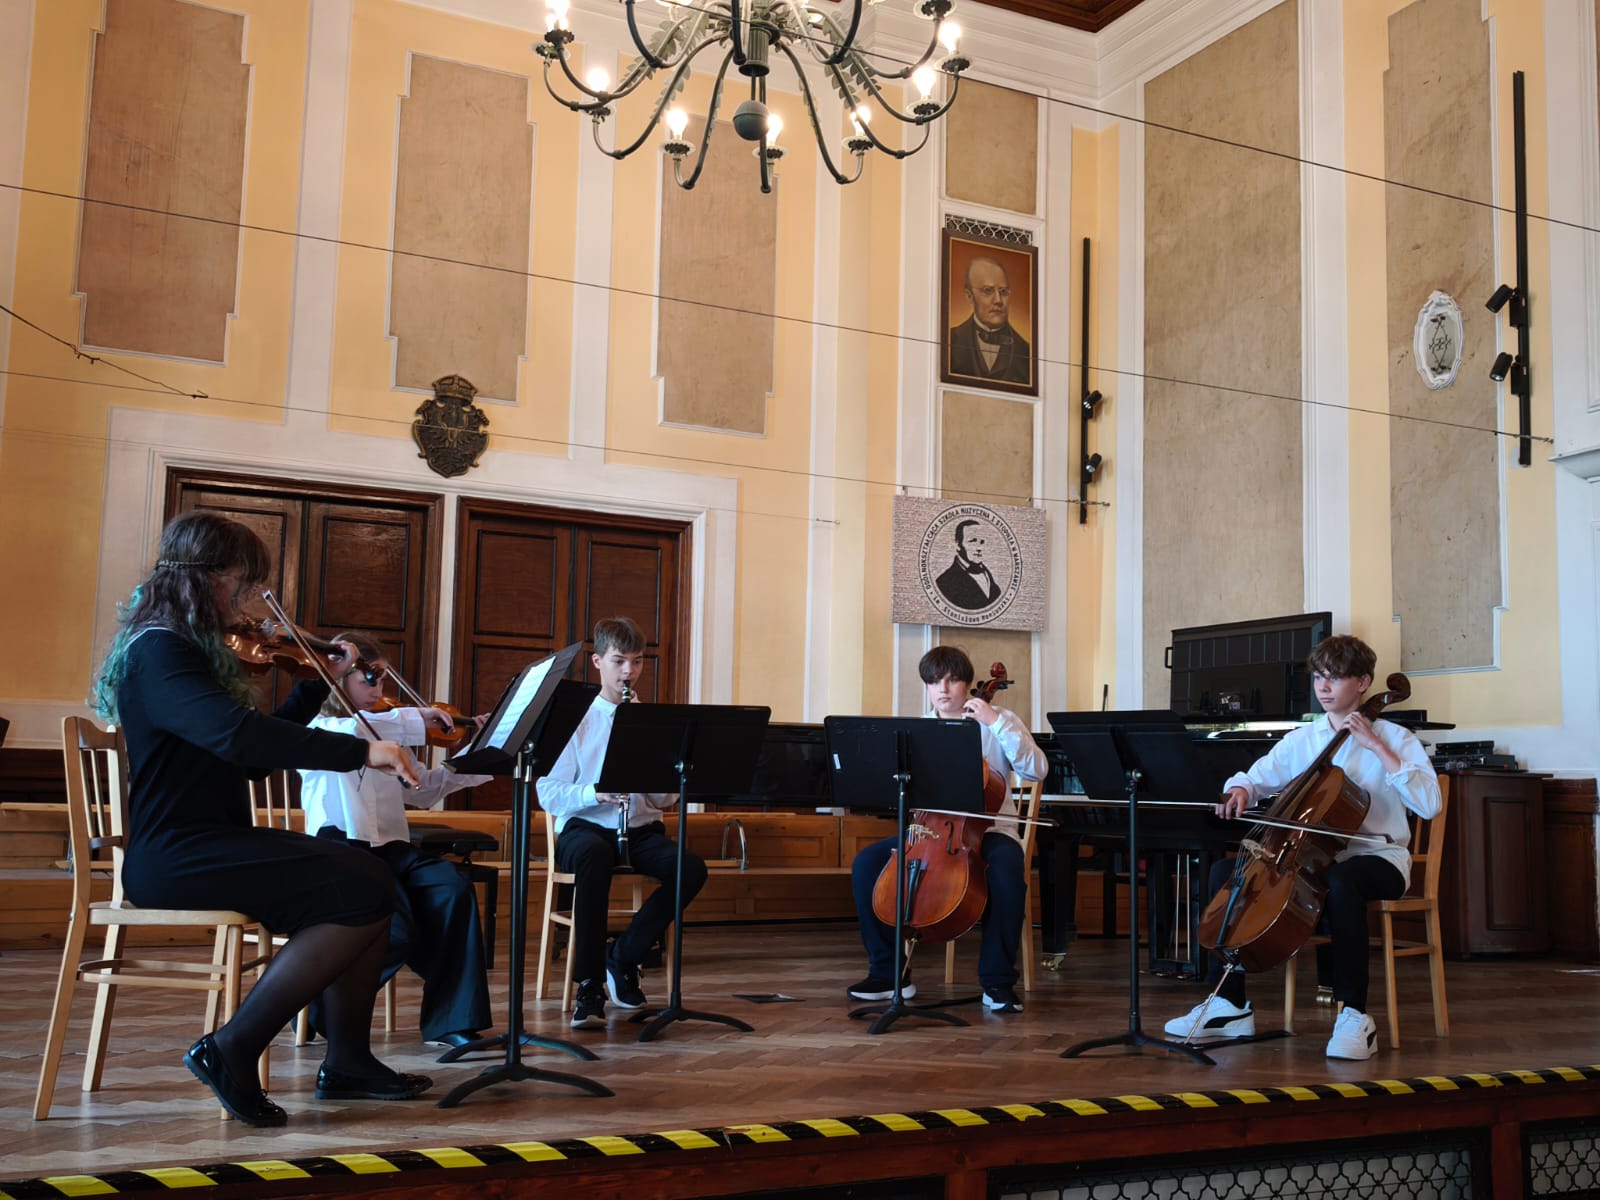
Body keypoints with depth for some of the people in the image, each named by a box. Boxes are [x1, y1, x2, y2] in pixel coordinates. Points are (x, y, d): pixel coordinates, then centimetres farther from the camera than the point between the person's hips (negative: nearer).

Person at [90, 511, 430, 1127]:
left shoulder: (192, 648, 18)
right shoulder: (158, 650, -14)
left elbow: (257, 752, 25)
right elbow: (236, 734, -33)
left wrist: (320, 683, 21)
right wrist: (359, 750, -33)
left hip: (209, 837, 10)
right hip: (173, 853, -10)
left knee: (371, 877, -1)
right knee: (362, 894, -20)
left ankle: (347, 1060, 3)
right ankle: (232, 1051, -12)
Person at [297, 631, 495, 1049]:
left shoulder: (383, 738, 22)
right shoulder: (316, 728, 0)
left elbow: (424, 789, 26)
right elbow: (350, 732, -26)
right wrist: (416, 719, -19)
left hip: (390, 847, 6)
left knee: (453, 890, -22)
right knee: (396, 935, -26)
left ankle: (448, 1021, -16)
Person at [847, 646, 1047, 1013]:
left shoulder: (999, 721, 1)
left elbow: (1037, 770, -12)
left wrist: (997, 722, -19)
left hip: (988, 830, -3)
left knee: (1007, 870, -37)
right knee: (866, 864, -18)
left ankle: (998, 980, -21)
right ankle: (889, 972, -6)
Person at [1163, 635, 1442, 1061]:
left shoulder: (1393, 738, -3)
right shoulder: (1302, 739, 11)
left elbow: (1429, 804, -17)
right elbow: (1255, 777, 16)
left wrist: (1379, 748, -20)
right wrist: (1240, 791, -9)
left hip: (1377, 857, -5)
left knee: (1340, 882, -40)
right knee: (1226, 869, -14)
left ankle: (1355, 1015, -27)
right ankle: (1229, 1004, -6)